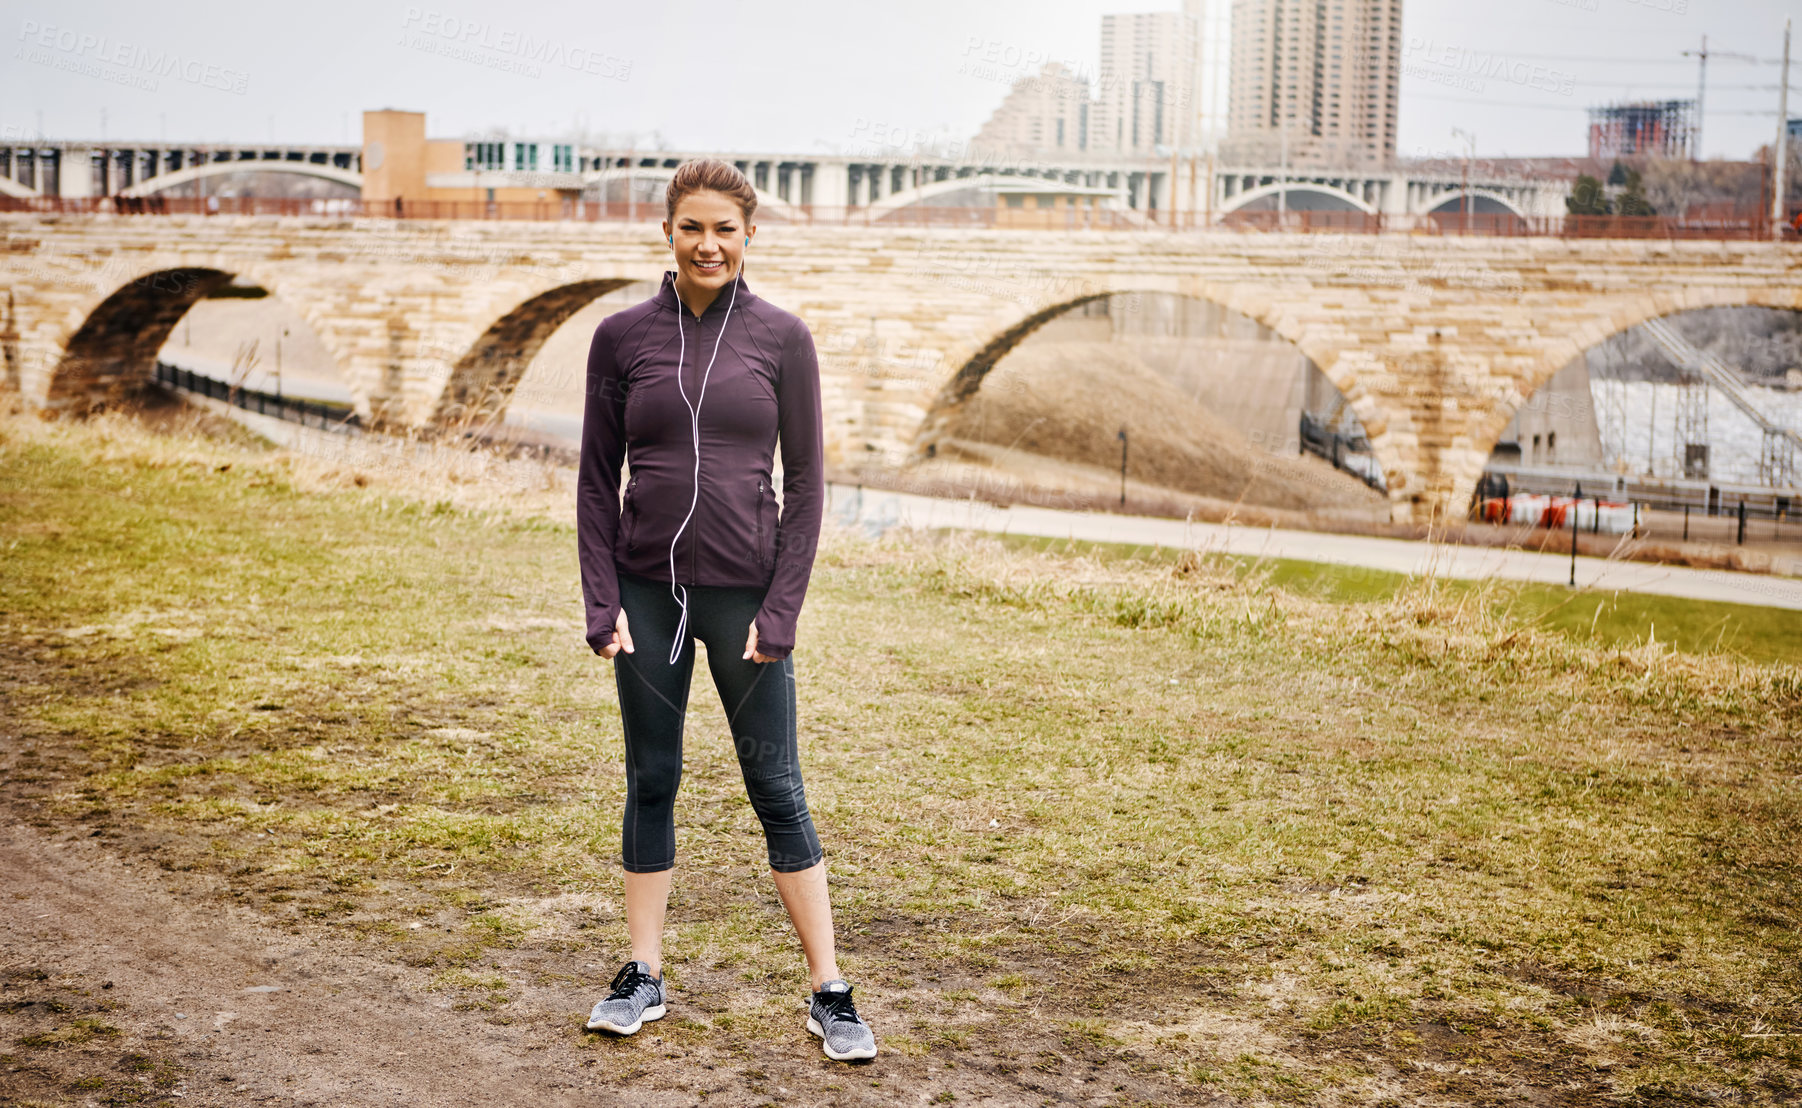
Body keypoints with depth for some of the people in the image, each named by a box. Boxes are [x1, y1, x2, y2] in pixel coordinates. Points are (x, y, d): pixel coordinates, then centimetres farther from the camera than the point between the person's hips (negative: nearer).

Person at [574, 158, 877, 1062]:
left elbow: (807, 483, -1)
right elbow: (596, 480, 5)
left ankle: (830, 994, 9)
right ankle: (643, 978, 22)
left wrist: (780, 611, -7)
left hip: (744, 590, -1)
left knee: (776, 788, 2)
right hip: (646, 590, 2)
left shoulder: (781, 337, -1)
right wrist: (602, 604, -2)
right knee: (651, 782, 10)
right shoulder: (622, 337, 3)